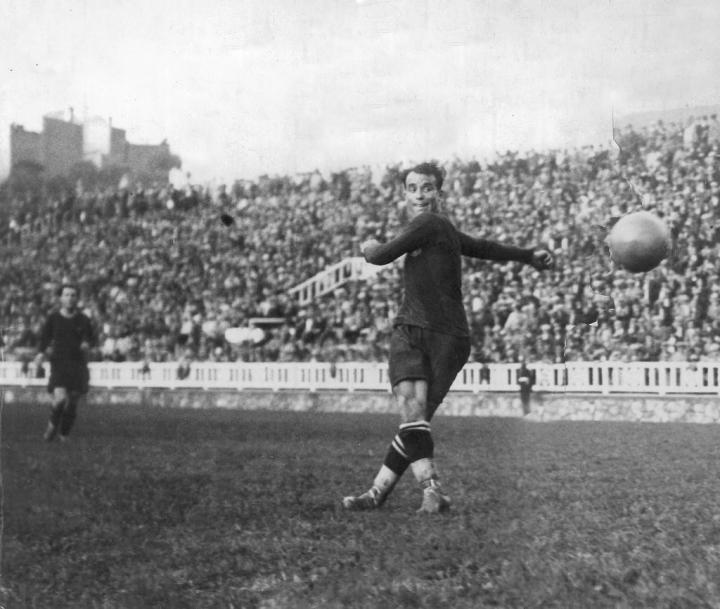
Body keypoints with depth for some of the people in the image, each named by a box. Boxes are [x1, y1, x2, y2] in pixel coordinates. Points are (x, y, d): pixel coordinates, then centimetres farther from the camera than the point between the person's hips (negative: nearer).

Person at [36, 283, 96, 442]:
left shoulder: (83, 320, 1)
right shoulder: (53, 318, -1)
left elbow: (93, 339, 14)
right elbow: (44, 340, 3)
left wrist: (88, 344, -9)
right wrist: (41, 354, -17)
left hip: (79, 367, 2)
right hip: (59, 366, -2)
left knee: (73, 404, 4)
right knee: (60, 399, -22)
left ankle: (64, 434, 27)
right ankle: (53, 424, 8)